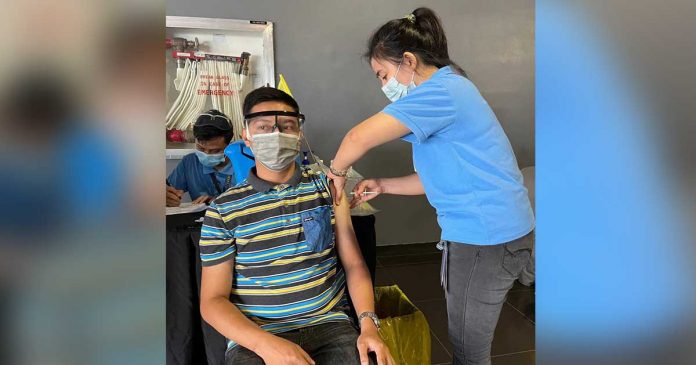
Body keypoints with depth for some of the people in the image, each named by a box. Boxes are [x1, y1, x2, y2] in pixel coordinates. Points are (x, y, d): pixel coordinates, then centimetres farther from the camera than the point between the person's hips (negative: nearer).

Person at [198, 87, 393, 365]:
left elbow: (354, 264, 5)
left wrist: (368, 324, -11)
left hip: (328, 324, 2)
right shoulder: (223, 210, -2)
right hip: (253, 335, -1)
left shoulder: (327, 188, 4)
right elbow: (213, 300, -3)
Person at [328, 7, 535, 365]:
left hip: (485, 237, -10)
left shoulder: (440, 91, -17)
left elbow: (359, 137, -25)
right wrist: (382, 186, 8)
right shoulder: (451, 88, 16)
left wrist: (337, 172, -5)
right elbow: (440, 176, 17)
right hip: (496, 230, 10)